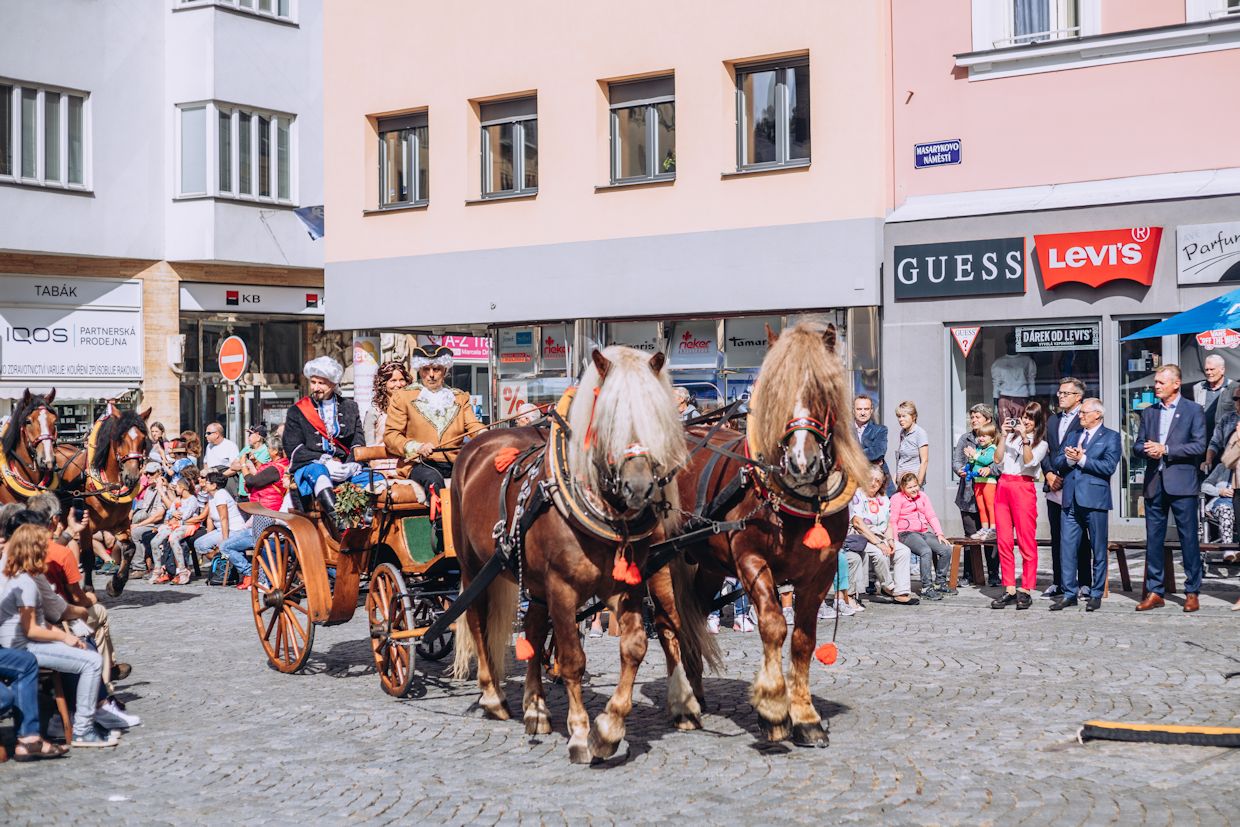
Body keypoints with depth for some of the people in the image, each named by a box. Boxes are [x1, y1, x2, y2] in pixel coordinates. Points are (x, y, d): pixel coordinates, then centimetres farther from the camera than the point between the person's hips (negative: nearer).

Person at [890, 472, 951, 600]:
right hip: (906, 533, -6)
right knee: (926, 551, -34)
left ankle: (940, 583, 0)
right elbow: (893, 521, -5)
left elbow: (931, 516, 17)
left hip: (924, 532, 6)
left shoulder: (923, 496, 19)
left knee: (946, 550, -16)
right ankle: (926, 588, -33)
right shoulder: (897, 498, 1)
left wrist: (939, 533, 3)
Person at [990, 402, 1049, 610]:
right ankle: (1009, 589, 5)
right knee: (1003, 541, 1)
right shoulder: (1011, 437, 18)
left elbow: (1029, 462, -9)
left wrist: (1025, 438, -14)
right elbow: (998, 461, 8)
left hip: (1023, 488, -4)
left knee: (1026, 541, -7)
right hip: (1003, 486, 4)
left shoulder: (1041, 443, 9)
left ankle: (1026, 590, -3)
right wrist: (1004, 437, 3)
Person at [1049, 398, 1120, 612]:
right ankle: (1069, 593, 7)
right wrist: (1068, 458, -9)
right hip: (1070, 499, 5)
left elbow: (1109, 467, -12)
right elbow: (1058, 463, 12)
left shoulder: (1111, 437, 2)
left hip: (1094, 498, -5)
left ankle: (1096, 594, 10)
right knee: (1067, 548, 2)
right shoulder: (1074, 435, 19)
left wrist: (1081, 459, -12)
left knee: (1098, 550, 3)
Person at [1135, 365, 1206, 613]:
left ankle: (1192, 593, 7)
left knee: (1189, 539, 0)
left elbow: (1199, 446, -9)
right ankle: (1154, 592, 11)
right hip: (1154, 484, 4)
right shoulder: (1149, 413, 14)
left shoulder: (1193, 411, 0)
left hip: (1182, 483, -4)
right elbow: (1137, 446, 13)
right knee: (1153, 539, 5)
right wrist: (1147, 450, -10)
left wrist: (1165, 449, -14)